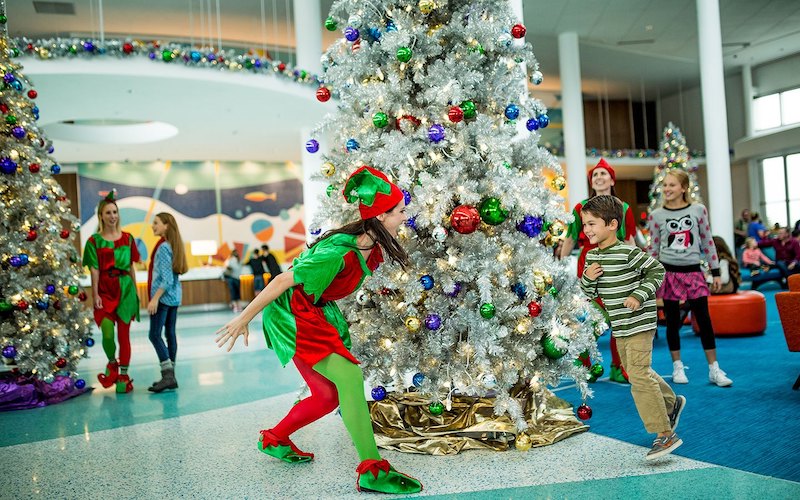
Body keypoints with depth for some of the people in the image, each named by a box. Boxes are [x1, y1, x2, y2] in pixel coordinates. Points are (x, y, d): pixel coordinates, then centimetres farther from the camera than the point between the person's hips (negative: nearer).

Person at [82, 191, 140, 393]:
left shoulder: (127, 238, 8)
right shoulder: (94, 241, 1)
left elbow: (131, 267, 11)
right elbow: (94, 270, -3)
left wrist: (135, 291, 9)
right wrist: (95, 294, -10)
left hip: (125, 289, 2)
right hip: (105, 290, -2)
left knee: (124, 334, 4)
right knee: (107, 334, -11)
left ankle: (123, 376, 13)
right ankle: (112, 363, 20)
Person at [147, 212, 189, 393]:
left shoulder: (163, 247, -13)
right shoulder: (174, 245, 13)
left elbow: (167, 279, -19)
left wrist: (155, 298, -21)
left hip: (163, 296, -9)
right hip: (174, 297, 9)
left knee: (155, 335, -9)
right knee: (170, 333, 9)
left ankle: (168, 375, -15)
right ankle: (170, 376, 13)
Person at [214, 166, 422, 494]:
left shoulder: (371, 247, -5)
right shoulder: (339, 252, -30)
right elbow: (283, 281, -25)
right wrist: (243, 320, -19)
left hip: (314, 313, 9)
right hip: (292, 315, -9)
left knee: (328, 396, 12)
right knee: (349, 377, -18)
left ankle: (274, 440, 35)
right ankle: (372, 472, -11)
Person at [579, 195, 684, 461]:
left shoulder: (628, 253, -18)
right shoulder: (592, 256, 4)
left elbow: (657, 270, -12)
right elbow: (590, 292, 11)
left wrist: (639, 295, -21)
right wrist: (587, 278, -10)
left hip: (639, 324, -8)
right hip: (620, 328, 9)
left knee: (639, 375, -11)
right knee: (637, 372, 22)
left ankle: (666, 435, -1)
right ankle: (672, 402, 47)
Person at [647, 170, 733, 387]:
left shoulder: (698, 210, 1)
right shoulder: (656, 215, 0)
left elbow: (708, 242, 6)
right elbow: (653, 249, 5)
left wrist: (716, 273, 5)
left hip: (693, 272, 1)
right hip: (668, 272, 0)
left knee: (704, 320, 2)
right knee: (672, 321, 6)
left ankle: (714, 369, 12)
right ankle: (678, 367, 19)